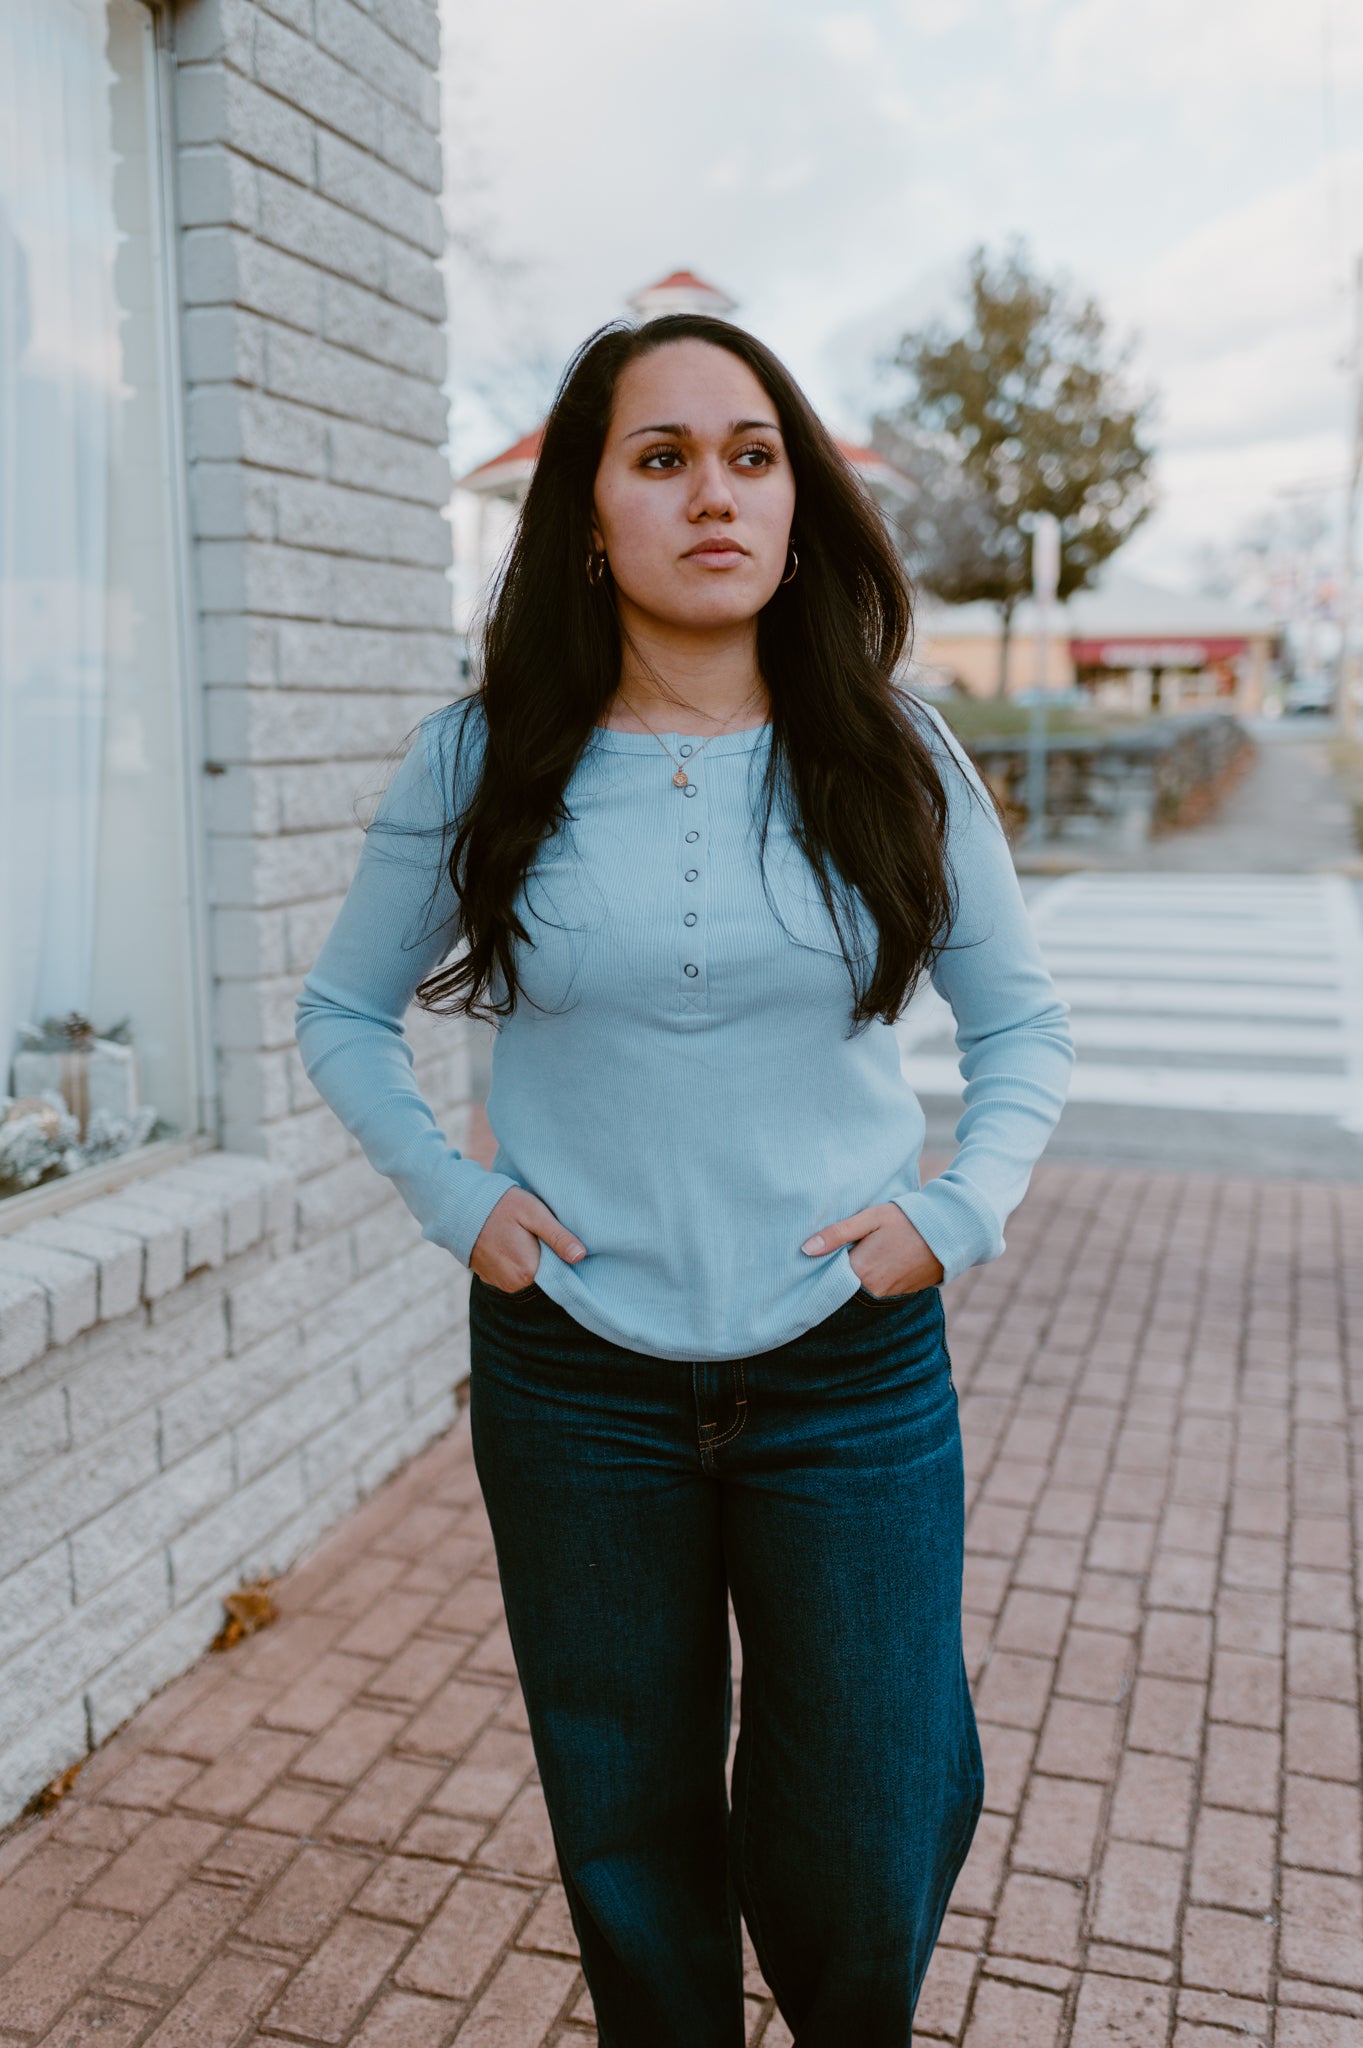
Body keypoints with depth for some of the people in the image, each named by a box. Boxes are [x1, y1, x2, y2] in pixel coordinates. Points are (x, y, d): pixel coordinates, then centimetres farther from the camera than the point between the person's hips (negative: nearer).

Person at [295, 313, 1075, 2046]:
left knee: (860, 1883, 11)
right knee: (630, 1844, 17)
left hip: (852, 1379, 0)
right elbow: (343, 1012, 8)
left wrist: (964, 1212, -6)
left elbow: (1021, 1020, 8)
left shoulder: (889, 757, -3)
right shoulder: (483, 763, -4)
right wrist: (450, 1195, -5)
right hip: (575, 1380, 0)